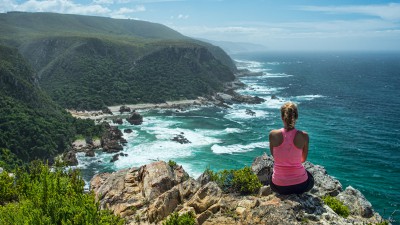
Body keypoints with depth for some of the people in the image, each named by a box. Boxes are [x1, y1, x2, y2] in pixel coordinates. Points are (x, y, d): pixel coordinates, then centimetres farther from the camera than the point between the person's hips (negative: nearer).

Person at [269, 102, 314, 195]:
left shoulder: (273, 134, -12)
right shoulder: (304, 136, -12)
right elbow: (304, 159, 4)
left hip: (279, 186, 0)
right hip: (300, 185, 0)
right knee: (311, 178, 37)